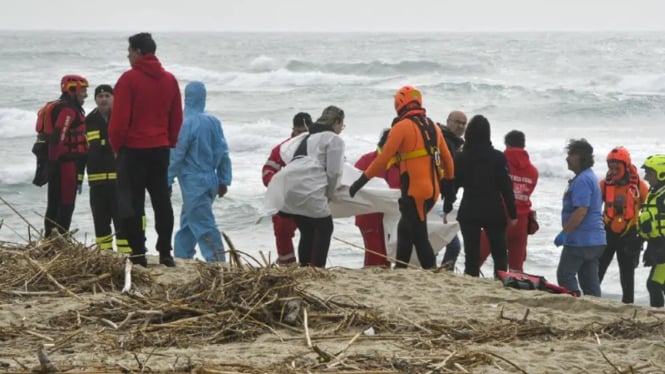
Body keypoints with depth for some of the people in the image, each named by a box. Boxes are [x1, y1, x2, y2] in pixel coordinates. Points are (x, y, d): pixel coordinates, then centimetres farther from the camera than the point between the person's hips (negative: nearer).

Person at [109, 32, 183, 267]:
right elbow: (176, 118, 10)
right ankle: (165, 253, 8)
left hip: (133, 149, -5)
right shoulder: (170, 80, 7)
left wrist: (116, 145, 1)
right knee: (162, 200, 10)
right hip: (160, 149, 5)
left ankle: (138, 254, -2)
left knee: (132, 203, 0)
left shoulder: (129, 79, -11)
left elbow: (119, 118, -12)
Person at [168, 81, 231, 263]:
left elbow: (176, 156, -12)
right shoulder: (214, 122, 5)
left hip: (193, 183, -7)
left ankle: (217, 261, -13)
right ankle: (181, 259, 23)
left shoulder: (187, 124, -15)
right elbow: (223, 153, 9)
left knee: (204, 226, -8)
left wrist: (166, 182, -6)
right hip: (210, 181, 7)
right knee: (187, 223, 18)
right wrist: (224, 180, 15)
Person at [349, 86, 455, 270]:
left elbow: (383, 159, -12)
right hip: (433, 190, 8)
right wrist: (448, 190, 23)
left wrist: (362, 180, -5)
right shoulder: (432, 126, 13)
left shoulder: (402, 127, -8)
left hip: (415, 191, -8)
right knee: (405, 230, 20)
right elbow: (447, 160, 16)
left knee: (419, 236, -5)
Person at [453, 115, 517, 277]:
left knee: (471, 255, 2)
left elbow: (453, 184, 1)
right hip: (494, 212, 0)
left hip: (469, 212, 0)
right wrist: (513, 214, 0)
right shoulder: (498, 157, -6)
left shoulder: (461, 158, -4)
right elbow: (506, 187, -5)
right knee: (499, 255, 10)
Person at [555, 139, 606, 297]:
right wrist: (567, 232, 23)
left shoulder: (582, 180, -16)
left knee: (565, 275, -4)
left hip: (580, 241, -10)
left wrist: (564, 233, -20)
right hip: (595, 240, 10)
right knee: (590, 281, 10)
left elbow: (581, 211, -24)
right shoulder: (591, 177, 17)